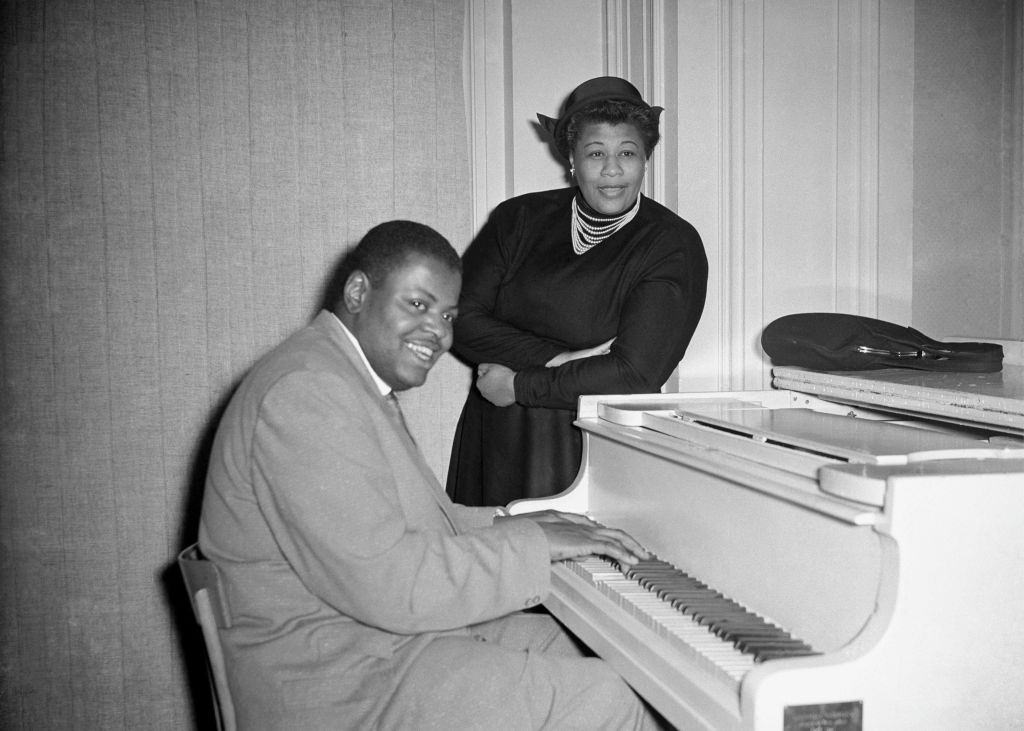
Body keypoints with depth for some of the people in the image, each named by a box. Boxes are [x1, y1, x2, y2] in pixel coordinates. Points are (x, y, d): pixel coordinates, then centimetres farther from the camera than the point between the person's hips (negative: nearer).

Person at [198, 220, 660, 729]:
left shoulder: (354, 382, 15)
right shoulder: (306, 390, -22)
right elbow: (386, 583, -27)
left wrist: (507, 526, 7)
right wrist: (534, 546, -18)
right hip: (340, 688, -11)